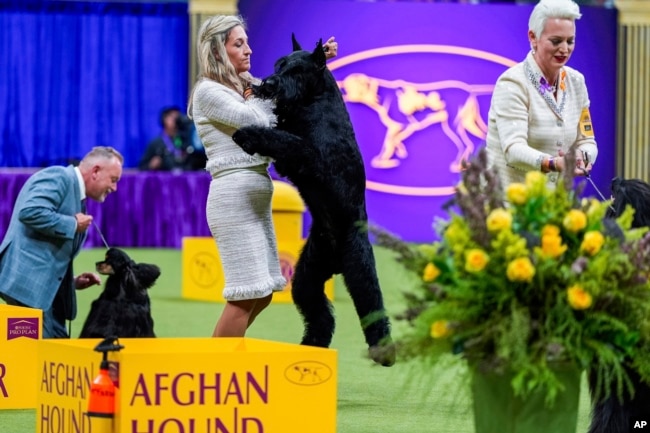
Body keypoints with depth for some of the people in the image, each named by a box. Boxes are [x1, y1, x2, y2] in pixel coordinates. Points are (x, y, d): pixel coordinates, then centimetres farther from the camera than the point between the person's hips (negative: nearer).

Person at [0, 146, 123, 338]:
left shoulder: (76, 194, 23)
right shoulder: (59, 178, -6)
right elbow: (30, 212, -24)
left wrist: (72, 282, 13)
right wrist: (73, 225, -13)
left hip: (46, 286, 10)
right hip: (29, 281, -10)